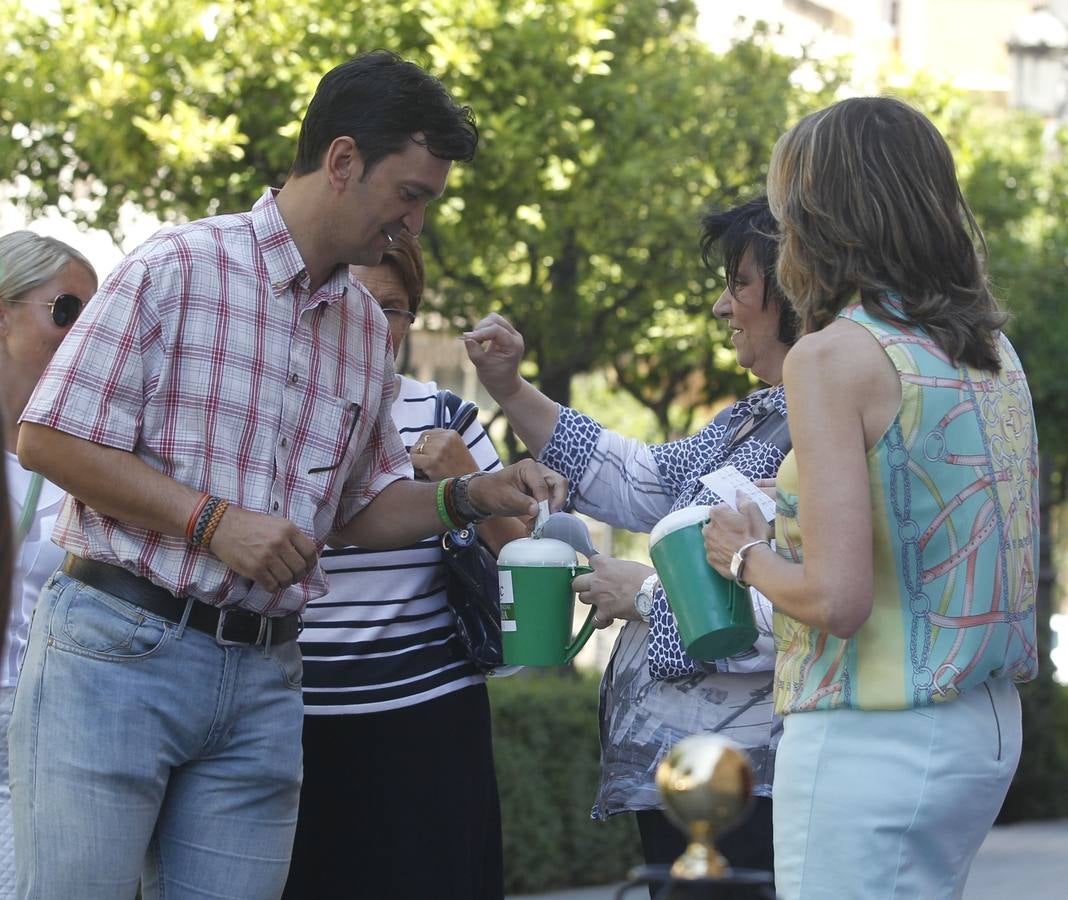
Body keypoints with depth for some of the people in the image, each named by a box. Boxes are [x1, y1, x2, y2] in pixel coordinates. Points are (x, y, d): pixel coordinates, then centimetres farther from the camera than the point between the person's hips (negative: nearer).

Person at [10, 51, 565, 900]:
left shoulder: (368, 326, 14)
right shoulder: (179, 267, -7)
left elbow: (362, 505, 23)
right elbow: (49, 440, -9)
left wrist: (468, 496, 6)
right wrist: (211, 520, -15)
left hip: (264, 675, 6)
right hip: (121, 646, -6)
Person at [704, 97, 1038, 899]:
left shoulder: (834, 358, -15)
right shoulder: (992, 350, 8)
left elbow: (835, 599, -21)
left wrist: (745, 556, -1)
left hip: (874, 742, -8)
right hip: (985, 726, 8)